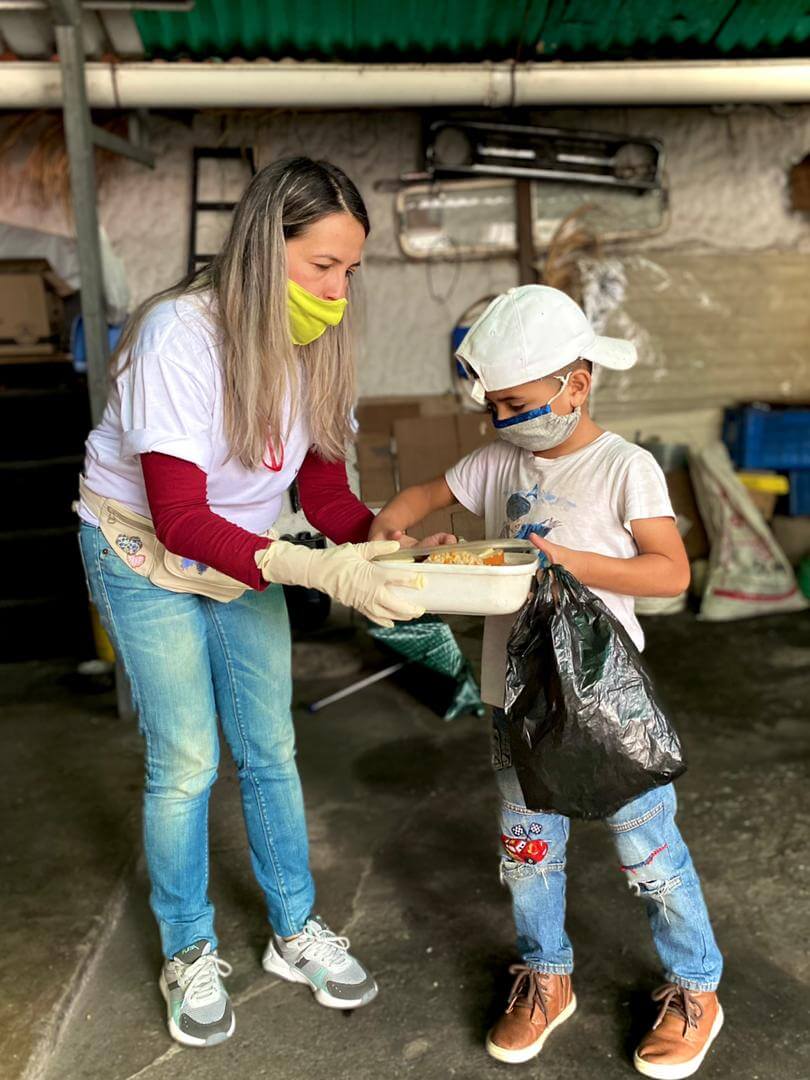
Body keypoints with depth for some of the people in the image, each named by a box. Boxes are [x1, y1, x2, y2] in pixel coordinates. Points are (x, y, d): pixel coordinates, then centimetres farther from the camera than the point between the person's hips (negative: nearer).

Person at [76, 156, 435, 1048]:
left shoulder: (315, 342, -9)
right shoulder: (179, 337, -28)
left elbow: (325, 490, -6)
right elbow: (179, 517, -31)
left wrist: (392, 539, -26)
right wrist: (315, 570, -41)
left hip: (244, 557, 5)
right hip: (143, 557, -5)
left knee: (270, 752, 10)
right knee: (185, 763, 0)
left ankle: (294, 931, 30)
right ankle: (188, 955, 25)